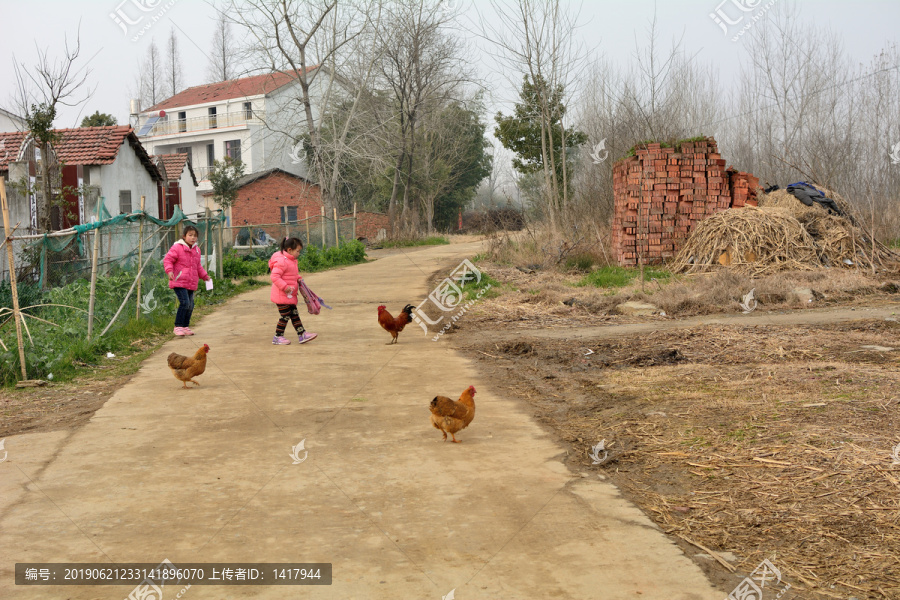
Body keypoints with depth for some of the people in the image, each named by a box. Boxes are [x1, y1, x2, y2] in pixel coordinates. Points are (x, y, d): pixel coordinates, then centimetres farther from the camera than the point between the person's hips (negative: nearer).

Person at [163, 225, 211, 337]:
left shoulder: (196, 249, 16)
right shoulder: (177, 247, -6)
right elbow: (167, 260, -8)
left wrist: (204, 276, 26)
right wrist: (169, 271, -24)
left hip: (191, 284, 7)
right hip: (179, 282, -7)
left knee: (190, 305, 7)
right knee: (185, 302, -18)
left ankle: (185, 327, 21)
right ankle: (178, 327, -10)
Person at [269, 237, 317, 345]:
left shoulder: (291, 261, 13)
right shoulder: (281, 261, -20)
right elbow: (275, 277, -26)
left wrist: (298, 279, 9)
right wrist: (285, 287, -29)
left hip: (290, 295, 10)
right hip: (282, 295, -10)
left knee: (294, 315, 11)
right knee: (285, 316, -3)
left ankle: (302, 335, 13)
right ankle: (277, 337, 8)